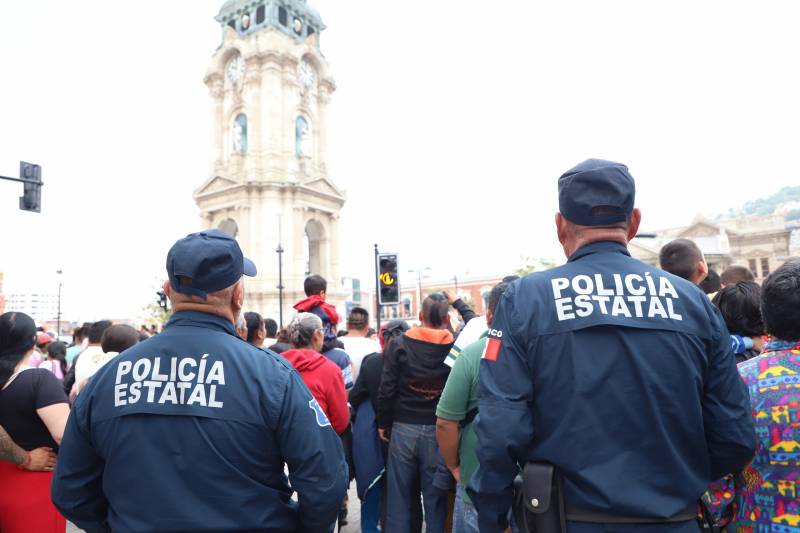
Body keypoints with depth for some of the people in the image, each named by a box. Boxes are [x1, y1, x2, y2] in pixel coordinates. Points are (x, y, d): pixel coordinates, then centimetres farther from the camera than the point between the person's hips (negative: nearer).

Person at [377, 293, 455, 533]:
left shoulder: (400, 344, -4)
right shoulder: (456, 348, -6)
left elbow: (387, 389, -4)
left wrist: (383, 423, 6)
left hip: (404, 428, 0)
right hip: (439, 431, 0)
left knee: (399, 495, 11)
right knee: (435, 498, 11)